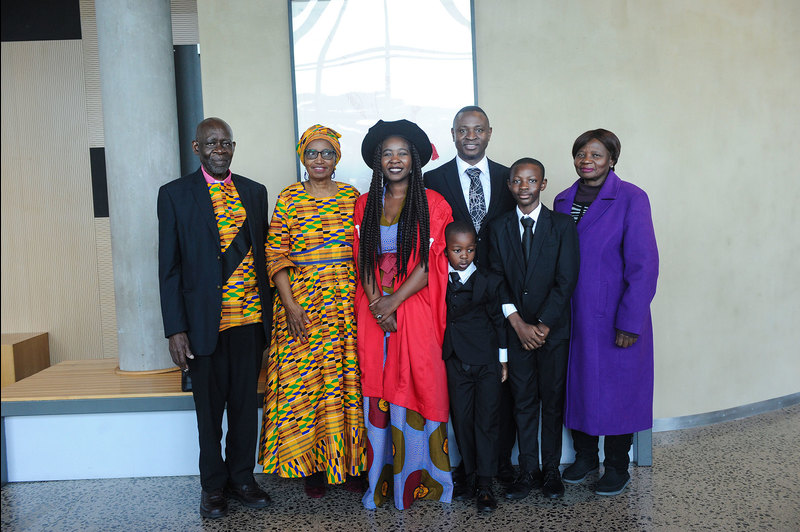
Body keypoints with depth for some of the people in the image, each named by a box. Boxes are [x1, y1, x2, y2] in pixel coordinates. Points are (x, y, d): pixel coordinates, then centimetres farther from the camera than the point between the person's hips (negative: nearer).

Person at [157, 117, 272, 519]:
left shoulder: (255, 192, 10)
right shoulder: (175, 195, 0)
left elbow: (263, 253, 11)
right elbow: (169, 266, -2)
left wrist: (268, 313, 8)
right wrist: (176, 329, -7)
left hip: (250, 319, 3)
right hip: (205, 322, -2)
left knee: (246, 403, 12)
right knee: (210, 407, 10)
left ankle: (242, 477, 30)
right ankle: (213, 485, 29)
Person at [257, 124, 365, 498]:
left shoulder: (352, 196, 8)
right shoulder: (289, 197, 4)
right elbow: (276, 255, -1)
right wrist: (289, 305, -9)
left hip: (347, 302, 1)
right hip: (302, 301, -1)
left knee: (349, 380, 4)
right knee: (304, 380, 3)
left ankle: (350, 462, 20)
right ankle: (312, 466, 19)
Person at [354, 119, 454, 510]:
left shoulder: (432, 205, 1)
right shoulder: (365, 205, 11)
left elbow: (429, 264, -6)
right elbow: (362, 261, 6)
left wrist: (393, 301, -13)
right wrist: (376, 304, -7)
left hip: (416, 309, -2)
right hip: (375, 312, 3)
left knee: (417, 388, 0)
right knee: (378, 391, 4)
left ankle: (420, 476, 15)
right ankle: (383, 478, 17)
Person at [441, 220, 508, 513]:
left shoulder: (488, 281, -3)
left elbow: (498, 319, 2)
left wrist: (503, 359, 3)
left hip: (487, 362, -2)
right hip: (456, 363, 2)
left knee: (486, 420, 1)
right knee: (461, 420, 8)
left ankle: (485, 485, 9)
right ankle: (470, 475, 24)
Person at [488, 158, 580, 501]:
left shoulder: (562, 225, 0)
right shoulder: (499, 227, 6)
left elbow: (566, 281, -6)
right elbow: (497, 279, 2)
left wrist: (543, 326, -12)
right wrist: (518, 324, -8)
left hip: (553, 329, -1)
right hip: (516, 329, 2)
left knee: (552, 402, 7)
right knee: (523, 402, 7)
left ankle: (551, 470, 20)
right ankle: (528, 472, 18)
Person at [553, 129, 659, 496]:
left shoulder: (631, 199, -9)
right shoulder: (563, 201, 7)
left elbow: (643, 264, -12)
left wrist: (629, 322, -15)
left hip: (614, 316, -4)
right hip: (572, 315, 5)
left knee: (616, 387, 7)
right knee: (577, 382, 13)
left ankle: (617, 466, 26)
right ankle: (585, 456, 33)